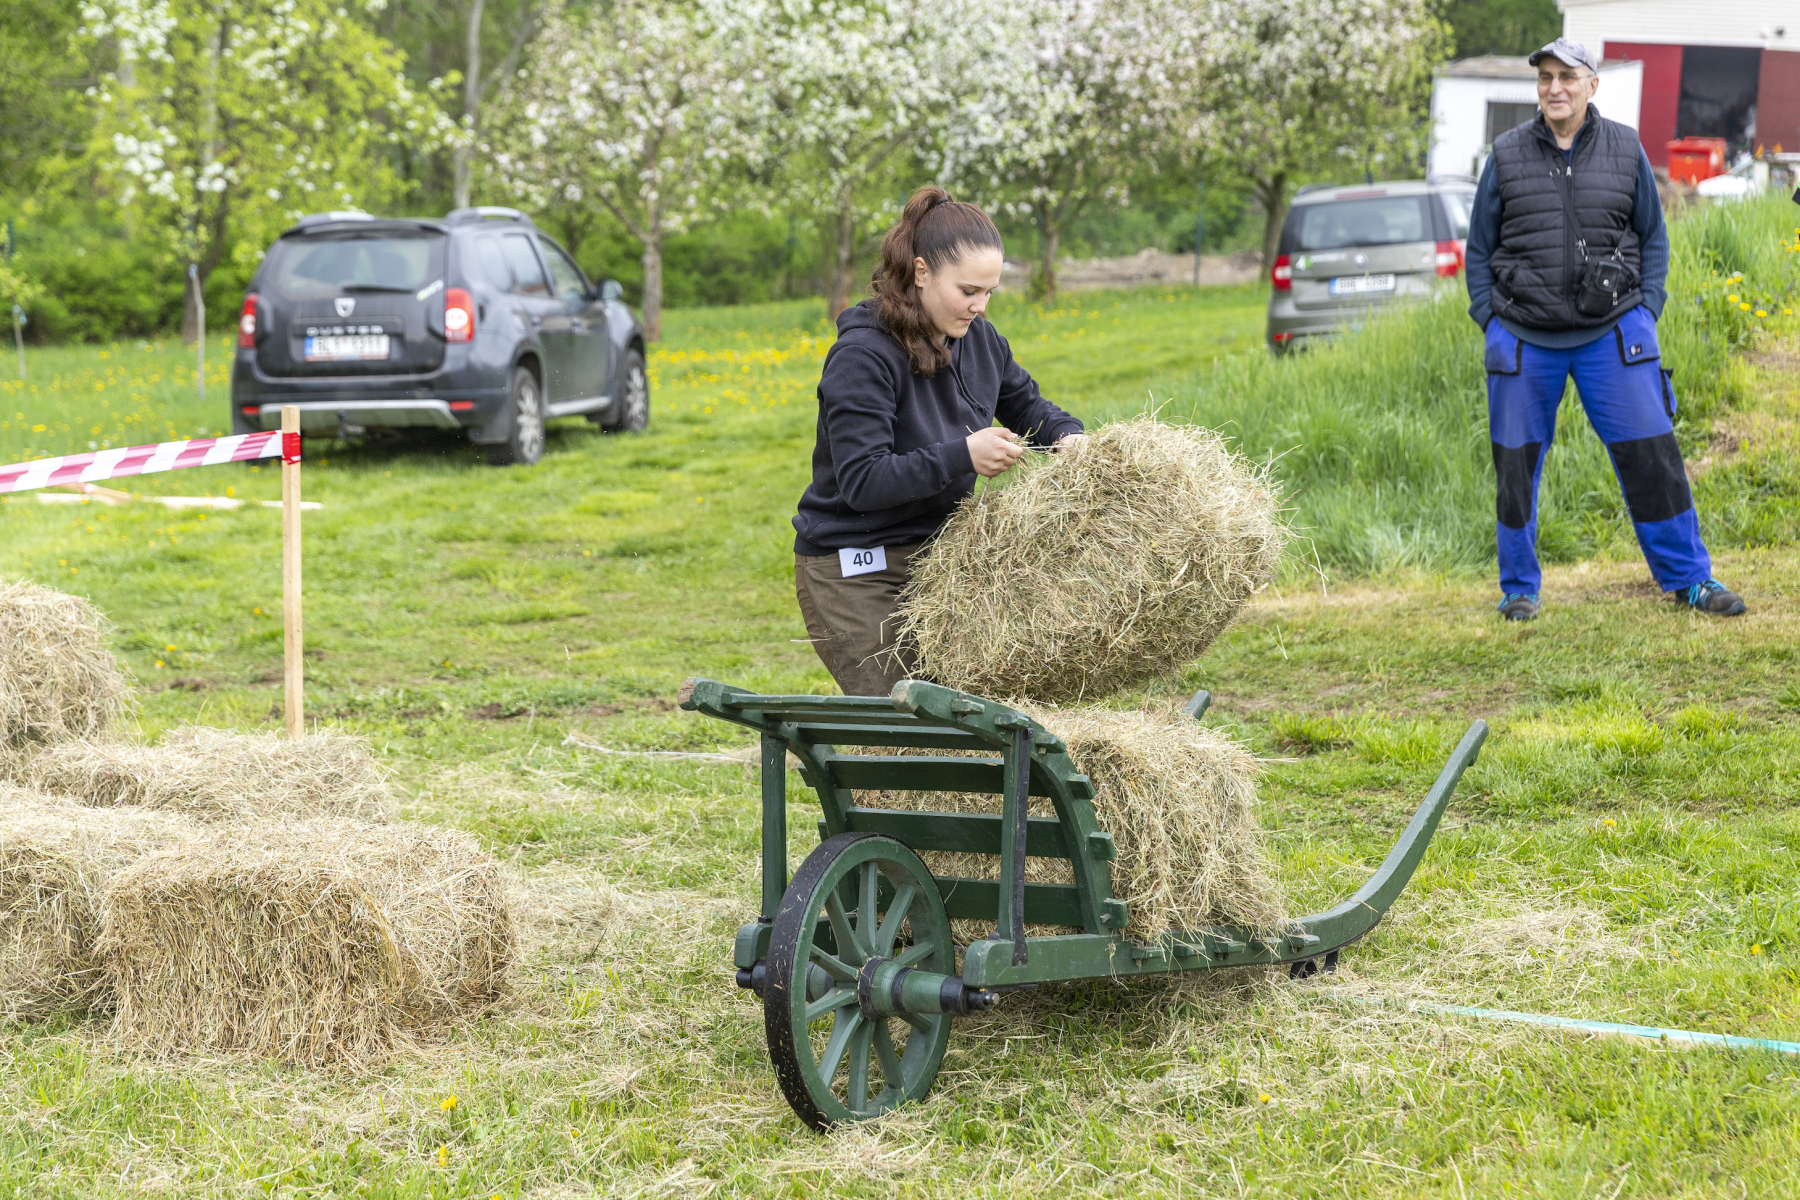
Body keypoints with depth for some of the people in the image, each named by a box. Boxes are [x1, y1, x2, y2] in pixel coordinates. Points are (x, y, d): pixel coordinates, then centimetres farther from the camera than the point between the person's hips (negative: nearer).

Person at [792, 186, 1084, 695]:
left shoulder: (977, 339, 4)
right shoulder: (863, 356, -20)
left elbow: (1025, 405, 23)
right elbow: (862, 482, -25)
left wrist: (1067, 435, 0)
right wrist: (962, 457, -30)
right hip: (853, 571, -7)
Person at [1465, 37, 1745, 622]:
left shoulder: (1626, 151, 4)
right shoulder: (1507, 156, 2)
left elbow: (1653, 237, 12)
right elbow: (1480, 248, 8)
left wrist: (1646, 311, 1)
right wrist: (1491, 322, 1)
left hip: (1611, 332, 0)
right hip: (1524, 337, 0)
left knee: (1651, 453, -2)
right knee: (1516, 463, 4)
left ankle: (1688, 577, 9)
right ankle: (1519, 588, 18)